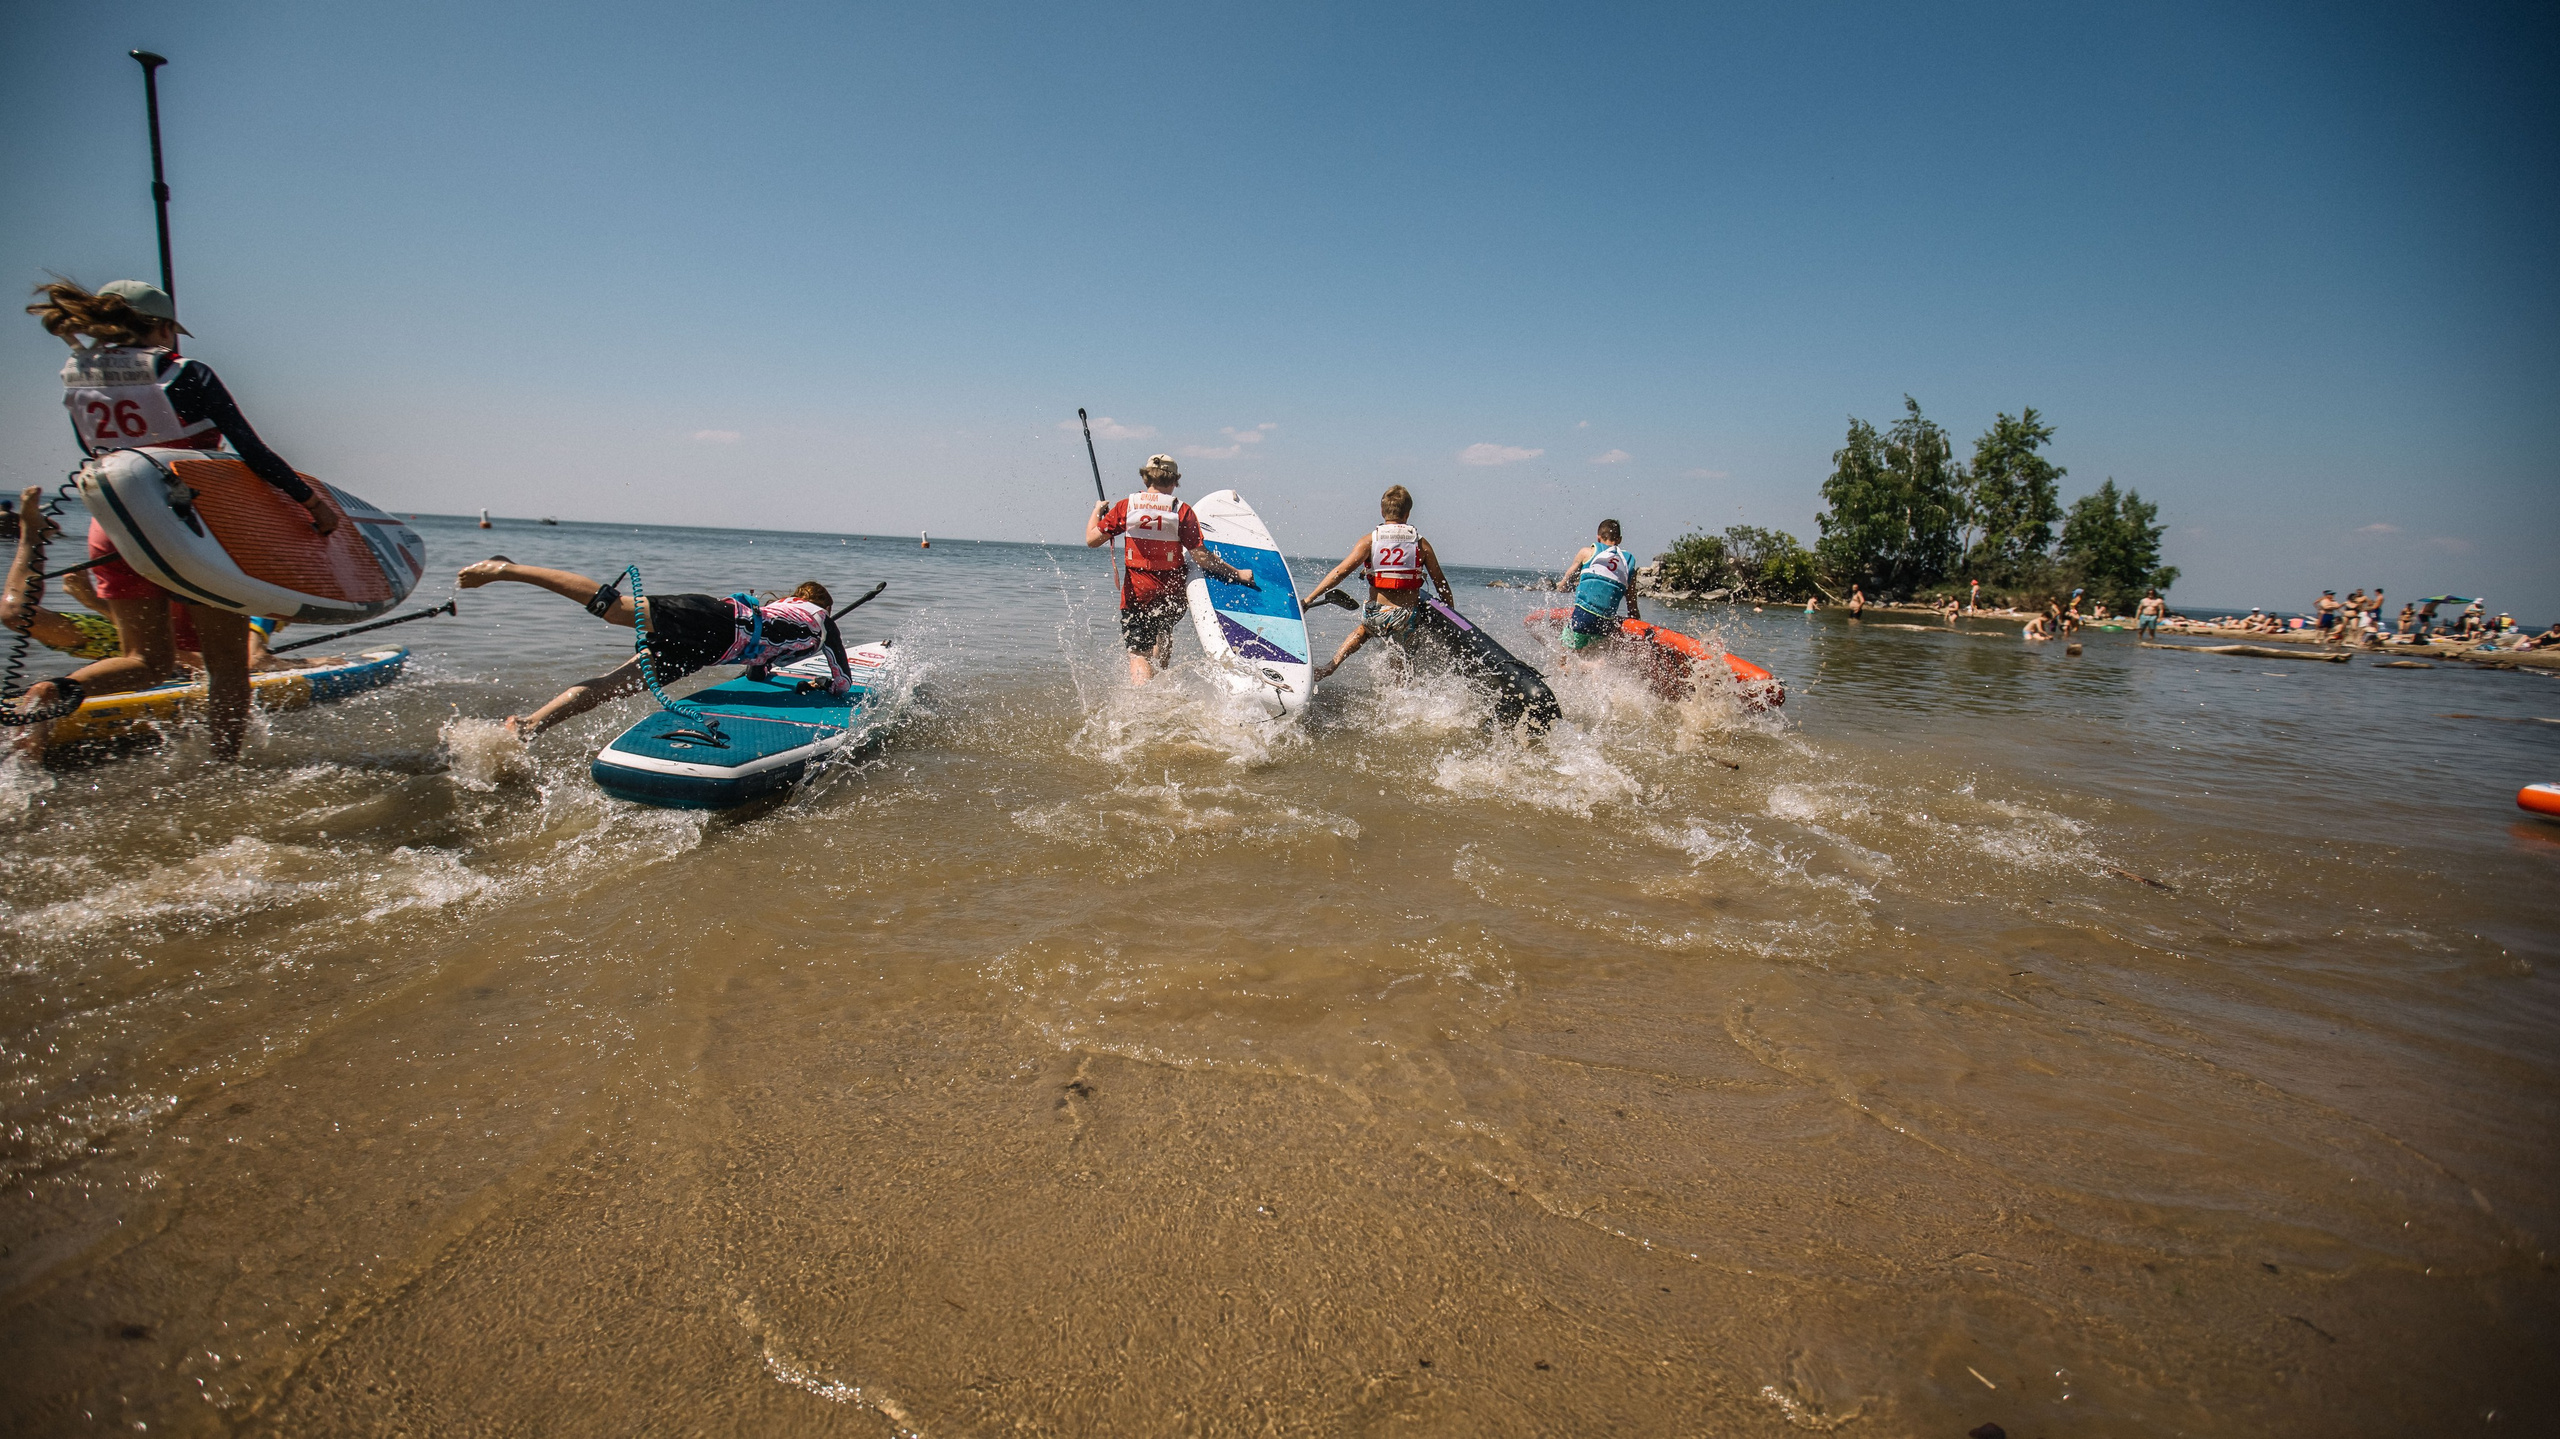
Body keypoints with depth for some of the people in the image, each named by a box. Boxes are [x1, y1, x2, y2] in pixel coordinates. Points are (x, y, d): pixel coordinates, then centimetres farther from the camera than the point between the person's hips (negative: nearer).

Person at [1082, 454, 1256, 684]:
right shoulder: (1182, 511, -7)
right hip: (1173, 593, 1)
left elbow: (1092, 540, -3)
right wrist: (1237, 574, -3)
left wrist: (1097, 511, 16)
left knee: (1139, 654, -2)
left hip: (1136, 592, -1)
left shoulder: (1126, 506, -4)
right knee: (1163, 631, 32)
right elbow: (1201, 557, -12)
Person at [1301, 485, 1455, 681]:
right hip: (1407, 619, 0)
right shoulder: (1421, 543, 0)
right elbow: (1441, 582, 3)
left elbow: (1341, 572, -11)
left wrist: (1308, 600, -10)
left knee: (1364, 629, 35)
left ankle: (1332, 665, 22)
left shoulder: (1370, 540, -4)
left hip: (1376, 615, 1)